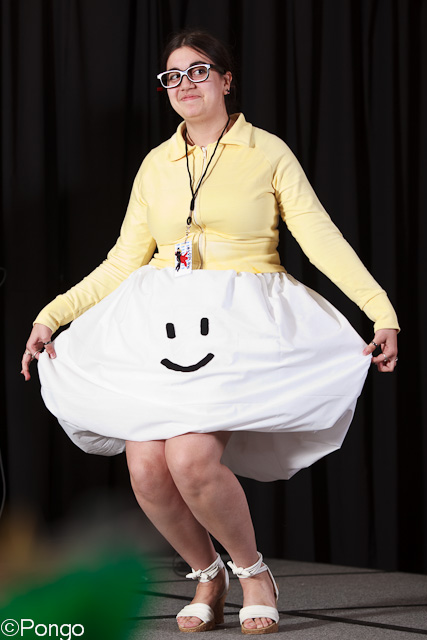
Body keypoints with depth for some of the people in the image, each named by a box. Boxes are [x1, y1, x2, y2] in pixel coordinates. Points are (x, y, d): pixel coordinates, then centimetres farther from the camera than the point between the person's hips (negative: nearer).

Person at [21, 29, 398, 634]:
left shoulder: (268, 153, 5)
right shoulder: (156, 165, 15)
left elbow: (321, 237, -2)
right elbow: (124, 260, 17)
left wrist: (382, 311, -12)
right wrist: (51, 315, 11)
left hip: (241, 324, -4)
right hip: (160, 323, 4)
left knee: (192, 459, -23)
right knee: (146, 468, -13)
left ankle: (253, 571, 3)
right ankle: (207, 574, 14)